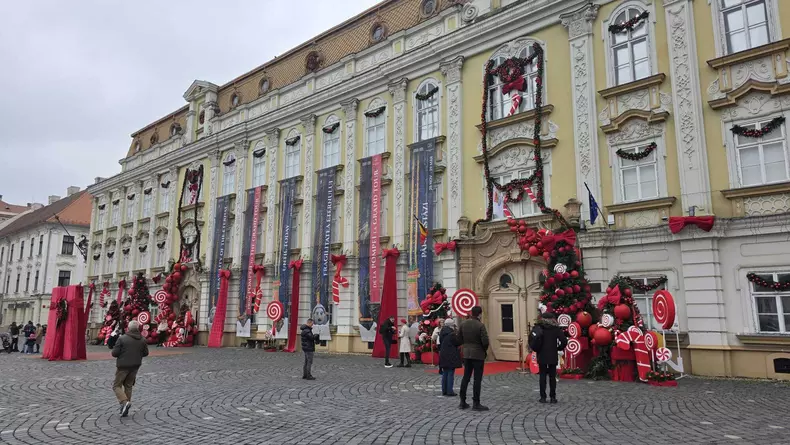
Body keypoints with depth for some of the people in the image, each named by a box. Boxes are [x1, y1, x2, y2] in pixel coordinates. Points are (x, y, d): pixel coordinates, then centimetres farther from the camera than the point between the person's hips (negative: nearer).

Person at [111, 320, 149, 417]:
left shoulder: (122, 338, -15)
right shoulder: (142, 340, -1)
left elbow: (114, 353, -14)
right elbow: (145, 353, 7)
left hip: (123, 366, -5)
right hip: (135, 366, 5)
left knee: (117, 385, 7)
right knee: (128, 386, 16)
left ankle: (124, 402, -16)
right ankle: (125, 409, 19)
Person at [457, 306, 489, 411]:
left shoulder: (463, 324, 2)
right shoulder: (480, 325, -16)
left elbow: (459, 339, 7)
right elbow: (485, 341, -18)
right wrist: (485, 350, 1)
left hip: (467, 354, 6)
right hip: (478, 354, -6)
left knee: (466, 377, 12)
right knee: (477, 379, 1)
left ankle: (462, 402, 16)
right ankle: (476, 403, 4)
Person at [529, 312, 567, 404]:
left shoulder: (538, 328, -6)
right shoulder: (556, 328, -1)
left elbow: (533, 339, -19)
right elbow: (564, 341, -6)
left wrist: (536, 349, -3)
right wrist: (558, 348, 9)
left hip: (542, 357, -1)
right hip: (553, 357, 2)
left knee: (543, 376, 5)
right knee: (552, 377, 9)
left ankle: (543, 397, 5)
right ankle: (553, 397, 10)